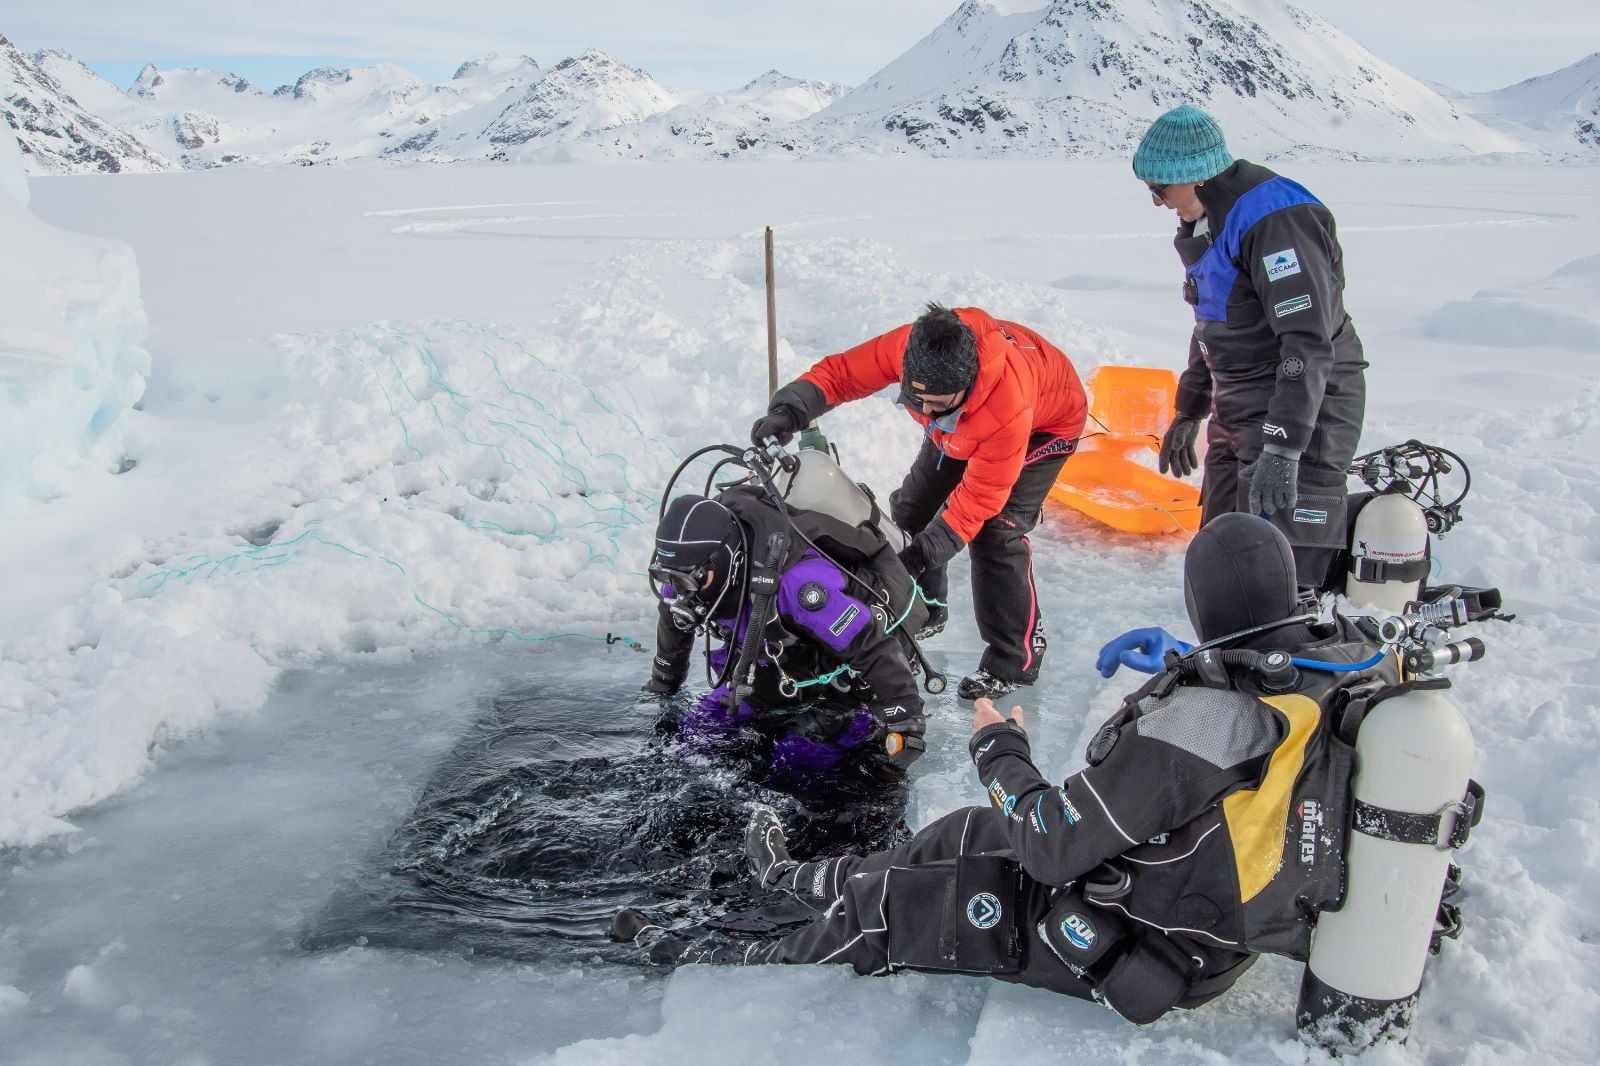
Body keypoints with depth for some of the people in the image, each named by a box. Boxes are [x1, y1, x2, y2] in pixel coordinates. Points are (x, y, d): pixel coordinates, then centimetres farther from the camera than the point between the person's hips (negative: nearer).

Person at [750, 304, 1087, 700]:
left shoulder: (1009, 405, -46)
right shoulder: (908, 346, -36)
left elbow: (979, 496, -36)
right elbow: (840, 372, -25)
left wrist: (923, 553, -40)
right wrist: (790, 409, -43)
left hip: (1045, 422, -6)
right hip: (965, 421, 6)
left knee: (996, 532, -19)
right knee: (912, 505, 5)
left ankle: (1015, 659, -3)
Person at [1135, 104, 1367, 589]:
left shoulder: (1276, 216, -21)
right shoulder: (1207, 223, 11)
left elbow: (1309, 343, -27)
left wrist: (1282, 449, -32)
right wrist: (1189, 411, 27)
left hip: (1301, 414, -10)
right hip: (1237, 417, 10)